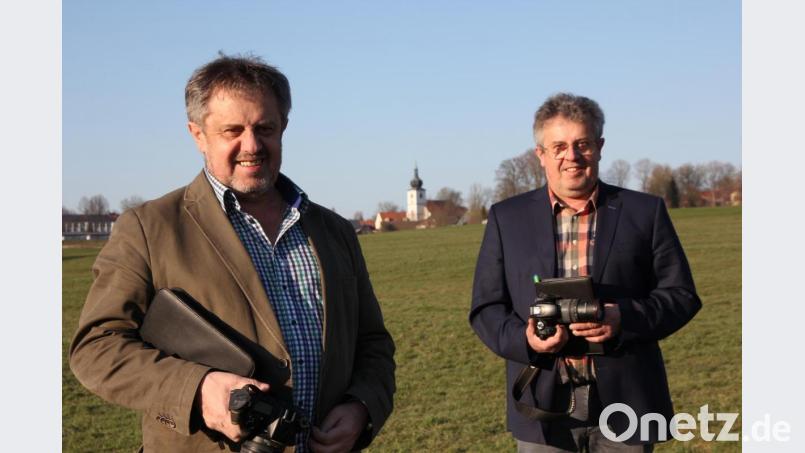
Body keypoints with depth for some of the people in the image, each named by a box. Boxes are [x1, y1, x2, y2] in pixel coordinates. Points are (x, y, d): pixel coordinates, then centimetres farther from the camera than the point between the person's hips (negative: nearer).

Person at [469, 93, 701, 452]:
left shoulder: (645, 212, 5)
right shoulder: (507, 218, 7)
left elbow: (681, 295, 4)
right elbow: (486, 307, 6)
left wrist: (625, 319, -15)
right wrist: (524, 340, -15)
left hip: (624, 401, 0)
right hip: (543, 406, 0)